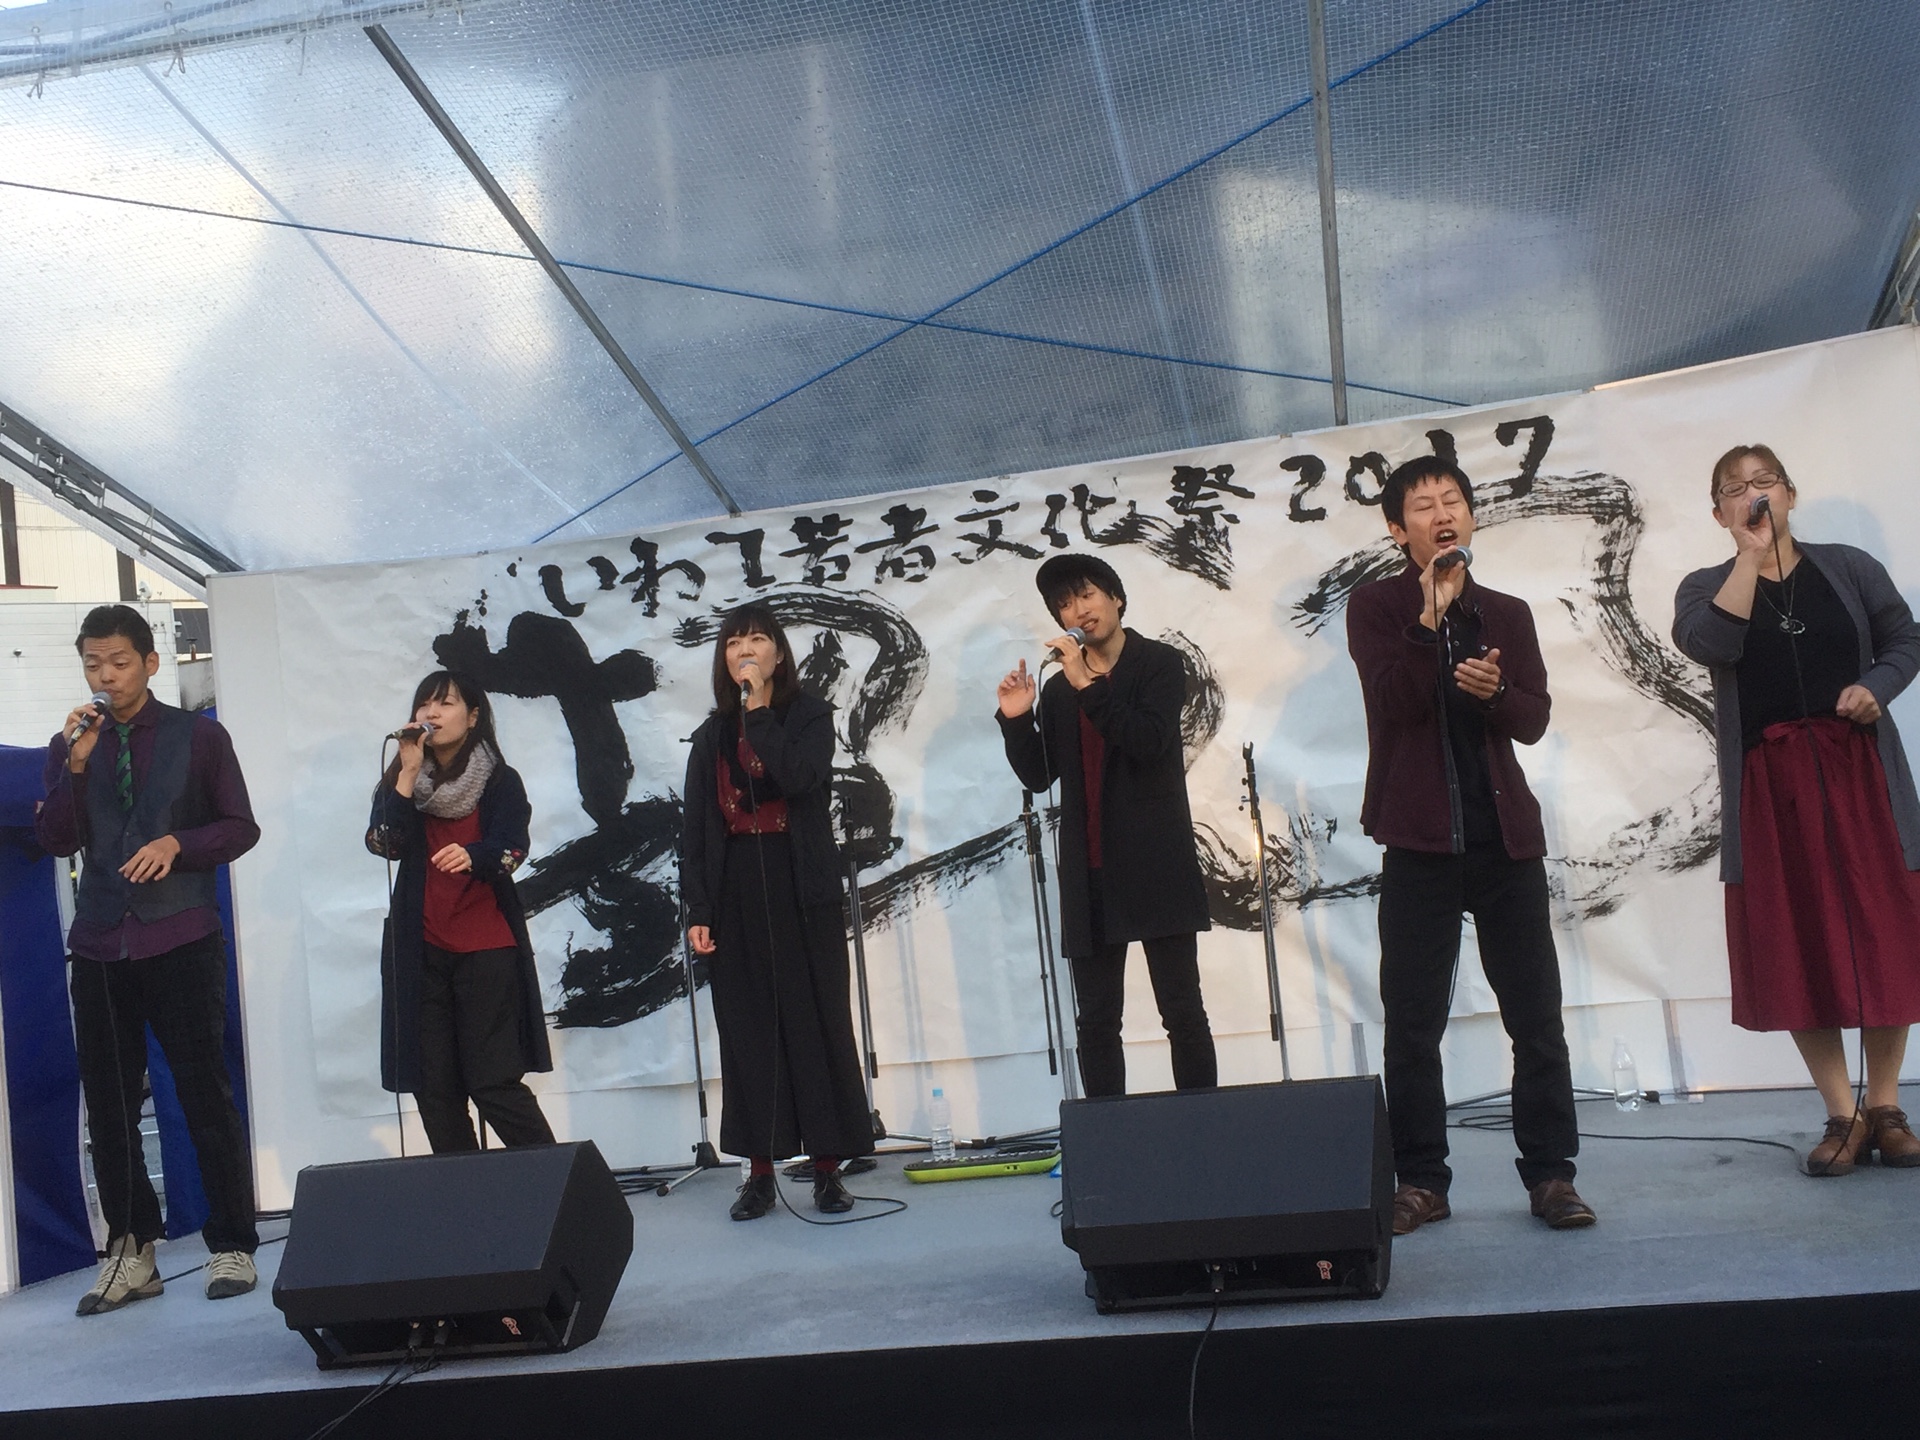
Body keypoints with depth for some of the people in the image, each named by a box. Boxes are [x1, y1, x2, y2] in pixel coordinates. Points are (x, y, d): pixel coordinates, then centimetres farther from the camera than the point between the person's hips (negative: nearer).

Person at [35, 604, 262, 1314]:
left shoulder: (198, 736, 5)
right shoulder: (71, 745, 13)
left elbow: (241, 827, 5)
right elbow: (55, 841, 4)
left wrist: (177, 843, -12)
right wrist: (77, 765, -8)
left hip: (182, 939, -3)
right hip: (100, 943, 3)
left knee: (206, 1094, -3)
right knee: (108, 1103, 5)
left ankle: (232, 1248, 6)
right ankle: (131, 1253, 15)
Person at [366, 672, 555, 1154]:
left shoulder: (500, 782, 4)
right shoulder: (403, 782, 13)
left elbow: (510, 851, -10)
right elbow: (384, 843, -4)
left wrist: (471, 857, -31)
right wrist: (408, 773, -8)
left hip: (487, 948, -3)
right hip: (422, 951, 3)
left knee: (494, 1084, -10)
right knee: (435, 1091, 0)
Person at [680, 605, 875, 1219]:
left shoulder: (810, 715, 3)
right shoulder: (711, 736, 11)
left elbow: (798, 777, -17)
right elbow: (695, 829, 7)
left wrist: (758, 708, -13)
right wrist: (697, 910, -1)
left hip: (801, 891, -3)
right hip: (736, 896, 3)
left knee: (816, 1022, -1)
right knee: (747, 1029, 3)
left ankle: (828, 1167, 5)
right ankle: (760, 1171, 8)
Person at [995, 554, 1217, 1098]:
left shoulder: (1160, 665, 3)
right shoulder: (1057, 690, 16)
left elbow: (1150, 741, -13)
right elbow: (1039, 774, 11)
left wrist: (1088, 686, -17)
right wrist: (1016, 720, -4)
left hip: (1156, 864, -4)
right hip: (1090, 873, 4)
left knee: (1182, 1010, -1)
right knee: (1096, 1021, 4)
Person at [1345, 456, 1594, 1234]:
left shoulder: (1508, 614, 13)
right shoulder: (1375, 607, 3)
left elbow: (1535, 719, 4)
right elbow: (1394, 701, -11)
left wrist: (1495, 691, -16)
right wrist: (1430, 618, -19)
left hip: (1505, 835, 3)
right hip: (1421, 840, -3)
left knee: (1536, 1013, 3)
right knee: (1412, 1022, 1)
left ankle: (1551, 1174, 11)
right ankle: (1421, 1182, 10)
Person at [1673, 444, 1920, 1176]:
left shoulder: (1848, 567, 7)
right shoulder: (1707, 586, 5)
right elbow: (1710, 644, -15)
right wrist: (1752, 555, -14)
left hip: (1859, 771, 0)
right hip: (1770, 782, 0)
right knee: (1797, 947, 1)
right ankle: (1842, 1116, 9)